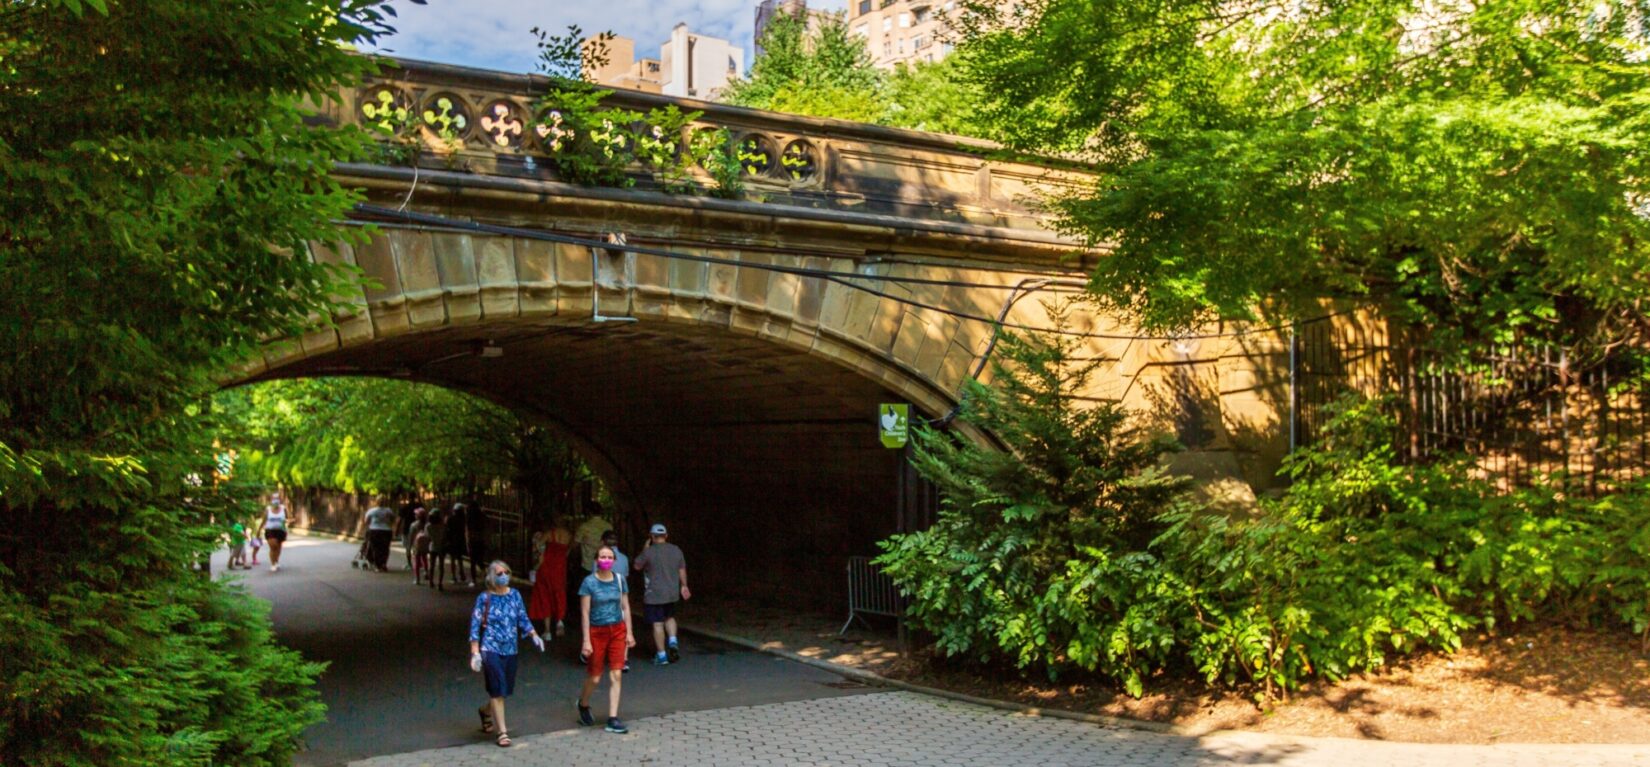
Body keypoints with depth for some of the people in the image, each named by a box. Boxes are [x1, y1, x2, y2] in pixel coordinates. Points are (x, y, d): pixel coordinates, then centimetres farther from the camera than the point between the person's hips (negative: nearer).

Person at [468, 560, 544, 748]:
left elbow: (523, 619, 10)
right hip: (491, 649, -5)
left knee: (506, 689, 13)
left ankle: (486, 711, 44)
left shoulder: (515, 595, 3)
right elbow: (475, 626, -7)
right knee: (497, 690, -6)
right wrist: (475, 653, -12)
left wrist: (534, 636, -4)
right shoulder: (484, 598, -7)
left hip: (510, 650, 5)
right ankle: (502, 732, 4)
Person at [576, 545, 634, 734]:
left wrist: (629, 632, 4)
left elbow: (625, 607, 7)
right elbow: (585, 612, -9)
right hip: (597, 632, -3)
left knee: (616, 675, -2)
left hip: (617, 630, 3)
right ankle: (583, 704, 38)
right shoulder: (589, 582, -10)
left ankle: (612, 720, 4)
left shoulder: (619, 580, 1)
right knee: (595, 677, 7)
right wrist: (586, 640, -11)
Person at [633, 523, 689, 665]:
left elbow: (637, 566, 0)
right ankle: (672, 642, 4)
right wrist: (684, 586, 20)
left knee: (658, 624, 2)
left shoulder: (649, 551, -13)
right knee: (670, 617, 25)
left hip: (654, 594, -5)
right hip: (672, 592, 5)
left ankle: (661, 655, 5)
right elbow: (682, 570, 9)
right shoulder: (676, 550, 2)